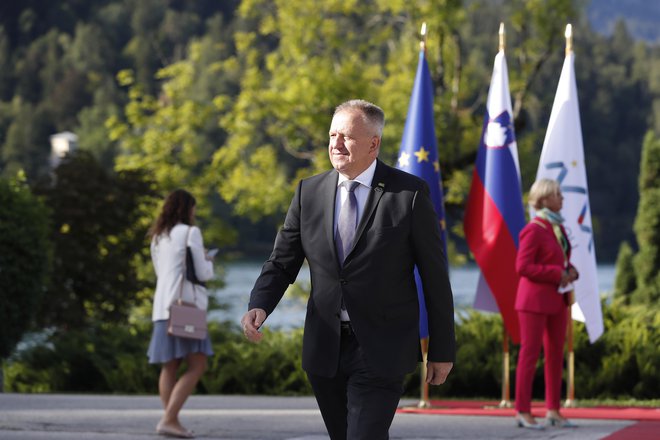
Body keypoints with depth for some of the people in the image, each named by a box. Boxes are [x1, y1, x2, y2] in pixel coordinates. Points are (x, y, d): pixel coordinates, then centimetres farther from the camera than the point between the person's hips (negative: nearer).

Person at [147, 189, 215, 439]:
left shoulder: (158, 237, 16)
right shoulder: (190, 232, -5)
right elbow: (204, 274, -6)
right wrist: (208, 262, 16)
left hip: (163, 307, 8)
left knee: (170, 367, 11)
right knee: (197, 366, -10)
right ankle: (168, 420, -21)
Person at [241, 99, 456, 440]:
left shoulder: (410, 193, -5)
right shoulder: (309, 192, 6)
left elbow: (434, 275, -1)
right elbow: (282, 262, 7)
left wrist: (442, 350, 1)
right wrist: (259, 306, -14)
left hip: (381, 351, -4)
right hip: (324, 351, 5)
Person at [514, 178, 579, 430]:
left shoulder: (557, 227, 12)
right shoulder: (534, 230, -14)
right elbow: (523, 267, -18)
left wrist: (570, 271, 1)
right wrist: (557, 274, -20)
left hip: (557, 300, 8)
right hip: (535, 299, -8)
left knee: (556, 354, 9)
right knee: (530, 354, -4)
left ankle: (553, 411, 15)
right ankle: (523, 413, 0)